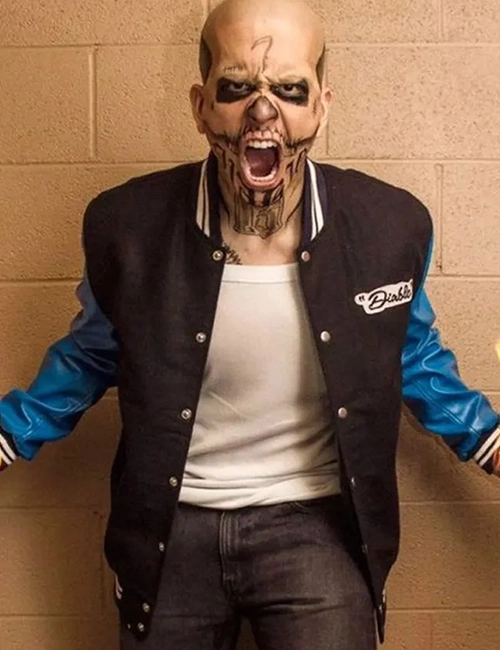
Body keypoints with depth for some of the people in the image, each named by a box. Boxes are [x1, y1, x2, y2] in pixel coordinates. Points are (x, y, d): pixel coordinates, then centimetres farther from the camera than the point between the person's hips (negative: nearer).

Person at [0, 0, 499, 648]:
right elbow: (88, 357, 6)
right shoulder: (126, 224, -13)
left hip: (316, 522, 0)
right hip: (169, 527, 1)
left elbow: (415, 359, 8)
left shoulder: (392, 224, -11)